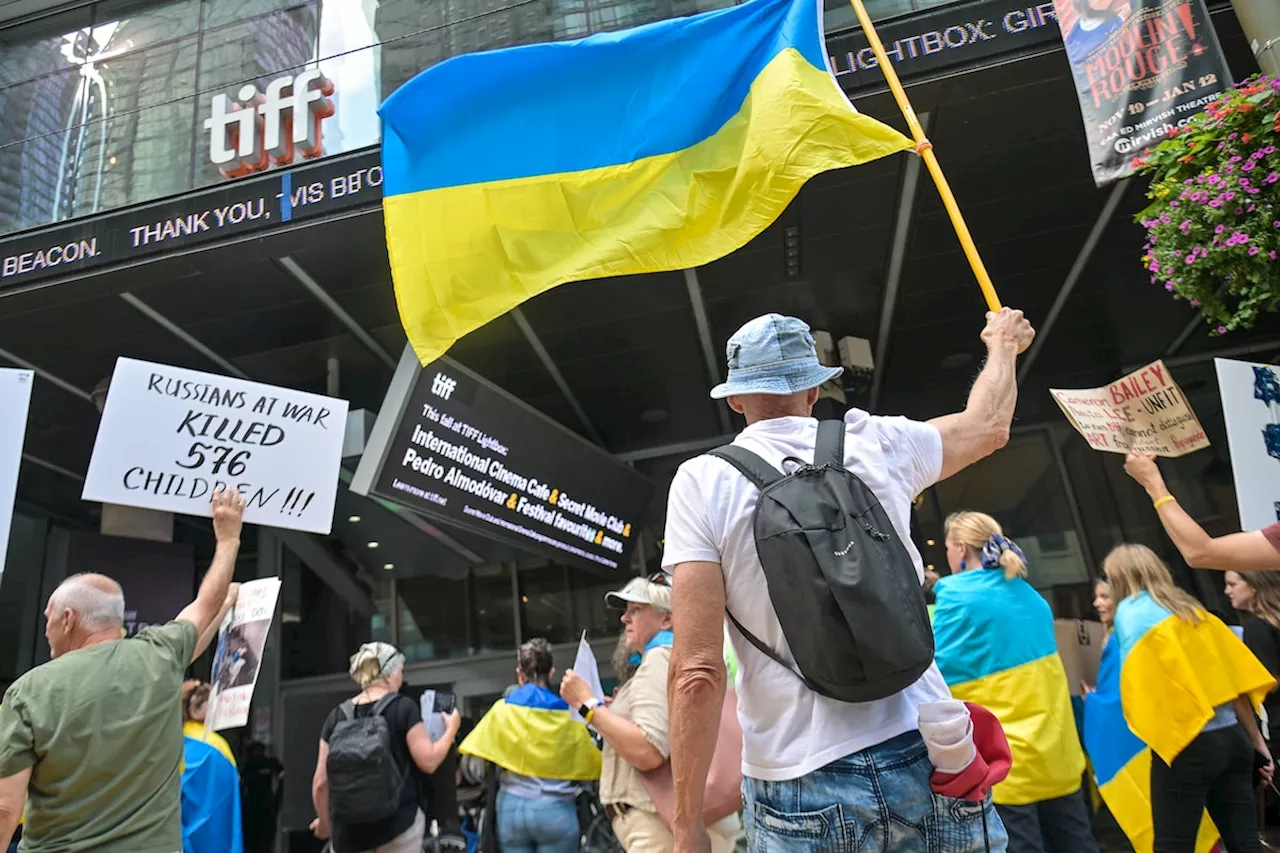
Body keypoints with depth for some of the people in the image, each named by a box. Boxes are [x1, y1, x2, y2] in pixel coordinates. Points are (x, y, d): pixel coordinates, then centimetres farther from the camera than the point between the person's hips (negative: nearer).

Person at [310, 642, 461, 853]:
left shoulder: (338, 715, 5)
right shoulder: (403, 707, -6)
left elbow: (320, 782, 6)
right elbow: (428, 761, -8)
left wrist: (325, 821, 24)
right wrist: (451, 729, 9)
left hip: (347, 831, 3)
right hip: (397, 822, -3)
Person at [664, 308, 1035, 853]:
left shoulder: (702, 481, -5)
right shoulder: (877, 444, 3)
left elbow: (698, 673, -12)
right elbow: (989, 426, 24)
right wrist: (1003, 344, 44)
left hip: (802, 788, -2)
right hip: (923, 755, 3)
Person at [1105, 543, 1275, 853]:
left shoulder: (1130, 611, -2)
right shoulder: (1192, 609, 14)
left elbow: (1137, 679, -6)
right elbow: (1234, 680, 12)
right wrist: (1257, 742, 17)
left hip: (1186, 744, -6)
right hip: (1232, 737, 6)